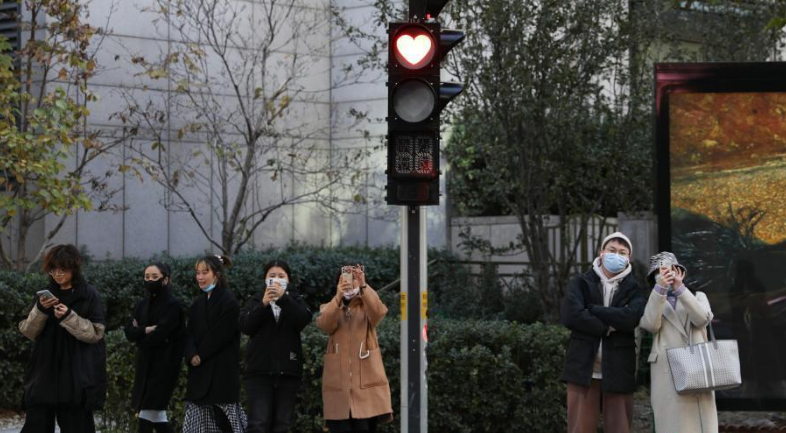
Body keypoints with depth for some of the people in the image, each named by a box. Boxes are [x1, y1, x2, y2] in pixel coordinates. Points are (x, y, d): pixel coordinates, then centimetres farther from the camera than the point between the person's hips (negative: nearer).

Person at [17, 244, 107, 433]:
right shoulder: (46, 295, 11)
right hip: (45, 372, 3)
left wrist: (69, 317, -19)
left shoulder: (89, 295, -1)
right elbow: (28, 331, 6)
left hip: (77, 376, -3)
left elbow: (95, 333, -7)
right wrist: (40, 309, -12)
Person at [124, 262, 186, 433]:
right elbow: (129, 331, 2)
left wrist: (139, 335, -2)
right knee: (156, 412, 7)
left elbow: (159, 335, -18)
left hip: (164, 365, -7)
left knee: (147, 411, -11)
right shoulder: (143, 305, 12)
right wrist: (146, 330, -15)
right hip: (145, 364, 7)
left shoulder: (173, 305, -9)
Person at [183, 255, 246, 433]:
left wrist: (200, 356, -9)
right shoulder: (198, 303, 15)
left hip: (222, 371, -7)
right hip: (199, 373, 7)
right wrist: (192, 356, -11)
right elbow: (189, 334, 8)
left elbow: (220, 335, -14)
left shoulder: (229, 302, -8)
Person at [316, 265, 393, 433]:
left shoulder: (367, 306, 10)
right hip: (338, 381, 1)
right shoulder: (329, 308, 13)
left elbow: (378, 312, -15)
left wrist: (363, 286, -29)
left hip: (366, 380, -1)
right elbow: (324, 325, -11)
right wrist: (338, 297, -25)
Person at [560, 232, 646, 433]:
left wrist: (592, 309, -9)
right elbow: (569, 314, -10)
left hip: (618, 370, 1)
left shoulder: (633, 289, 10)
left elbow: (631, 318, -12)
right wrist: (608, 327, -11)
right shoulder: (581, 283, 8)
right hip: (584, 367, -1)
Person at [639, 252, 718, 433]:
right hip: (667, 375, -2)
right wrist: (660, 288, -14)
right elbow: (650, 324, -7)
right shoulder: (653, 302, 16)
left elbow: (702, 318, -4)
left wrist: (679, 288, -10)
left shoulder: (697, 297, 20)